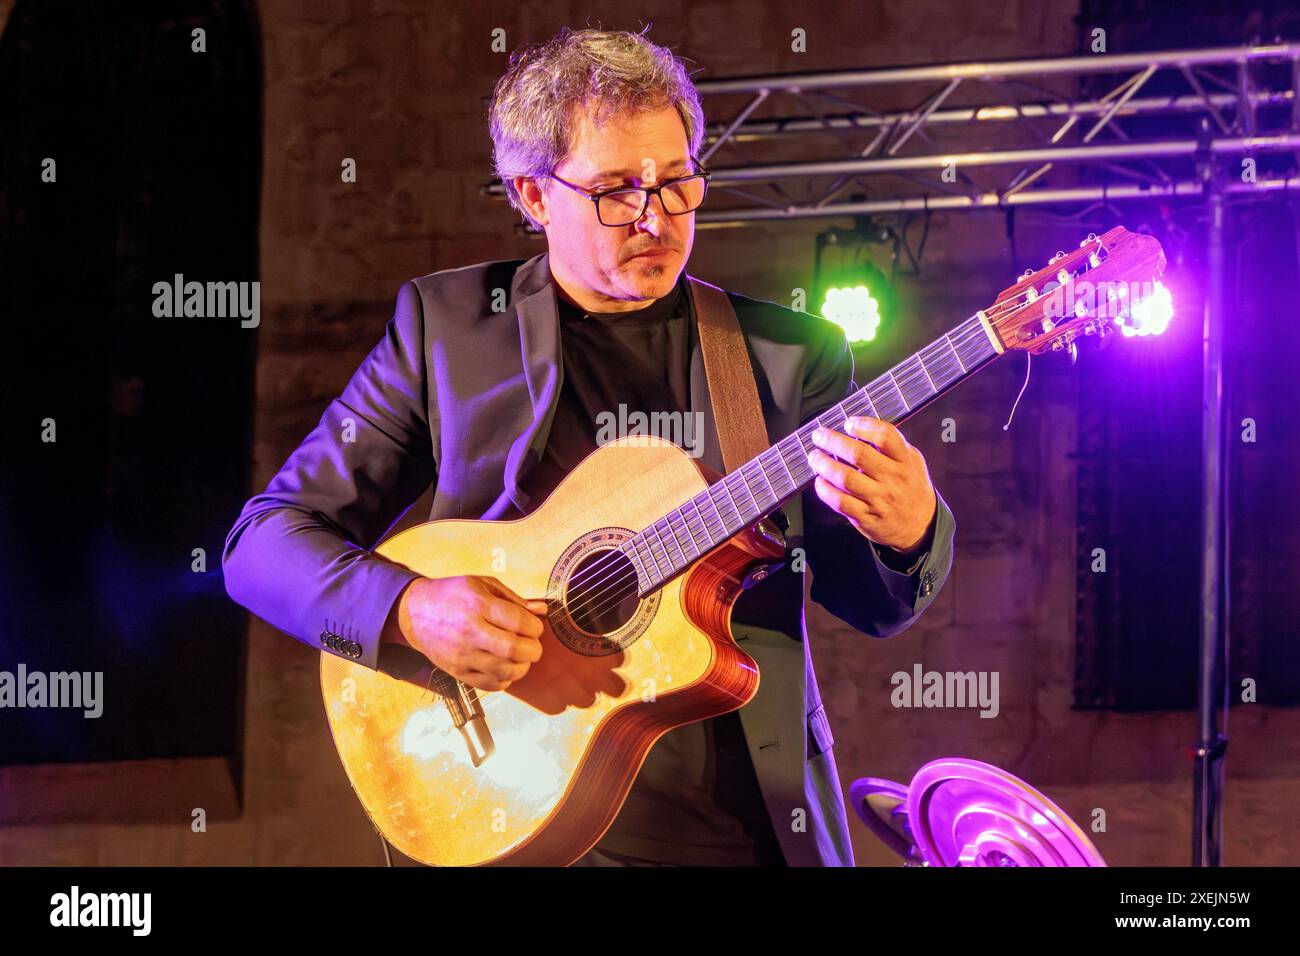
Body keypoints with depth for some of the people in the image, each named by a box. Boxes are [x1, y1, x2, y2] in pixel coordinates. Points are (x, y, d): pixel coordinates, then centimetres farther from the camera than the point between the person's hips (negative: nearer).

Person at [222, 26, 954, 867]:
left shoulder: (790, 353, 8)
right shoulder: (443, 325, 6)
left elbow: (877, 606, 8)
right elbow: (263, 542, 4)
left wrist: (911, 529, -14)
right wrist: (411, 608, -14)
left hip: (747, 829, 2)